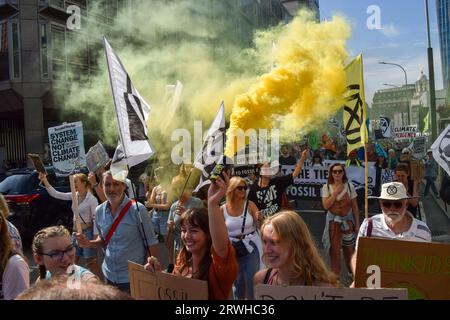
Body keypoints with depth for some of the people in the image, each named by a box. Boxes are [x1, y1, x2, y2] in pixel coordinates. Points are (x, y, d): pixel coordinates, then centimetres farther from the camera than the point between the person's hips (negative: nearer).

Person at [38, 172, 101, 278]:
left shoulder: (92, 199, -14)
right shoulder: (74, 196, 4)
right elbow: (55, 194, 1)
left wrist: (95, 238, -16)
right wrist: (45, 181, -10)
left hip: (88, 232, -7)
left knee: (91, 263, 1)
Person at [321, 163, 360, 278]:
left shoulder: (349, 186, -7)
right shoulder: (326, 187, -7)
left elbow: (355, 206, -2)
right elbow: (326, 206, -15)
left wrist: (357, 223, -1)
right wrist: (335, 192, -20)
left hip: (348, 220, 1)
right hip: (333, 220, 0)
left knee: (349, 248, 12)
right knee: (334, 248, 6)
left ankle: (351, 270, 35)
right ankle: (336, 273, 22)